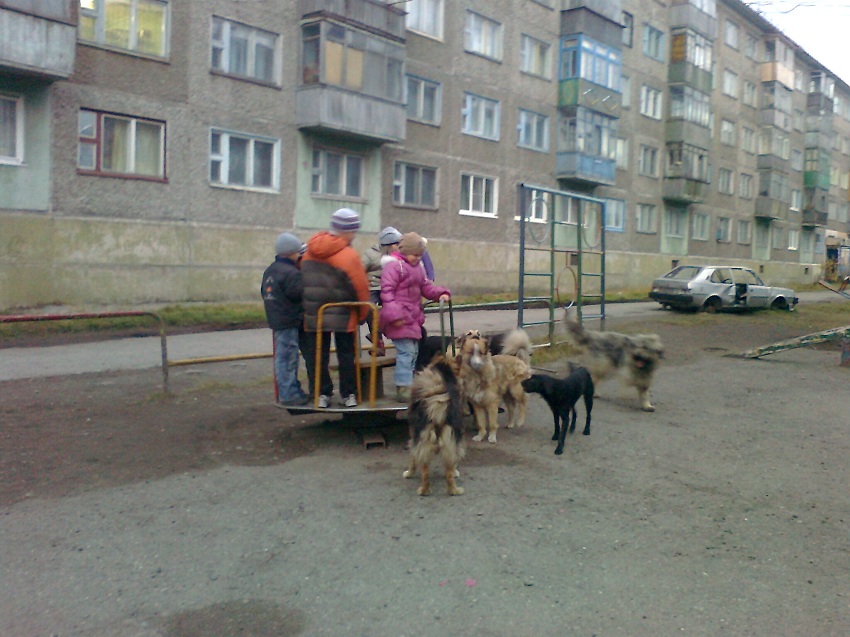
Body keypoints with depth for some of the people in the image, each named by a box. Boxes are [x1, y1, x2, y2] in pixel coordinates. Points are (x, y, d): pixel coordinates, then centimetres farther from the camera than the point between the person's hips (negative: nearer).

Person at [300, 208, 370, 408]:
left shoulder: (310, 251, 3)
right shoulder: (349, 256, -15)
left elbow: (304, 281, 7)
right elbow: (361, 288, -15)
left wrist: (309, 306, 15)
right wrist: (362, 315, -1)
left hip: (313, 316, 4)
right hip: (343, 317, -3)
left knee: (316, 356, 11)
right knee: (346, 355, 11)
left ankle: (321, 393, 12)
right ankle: (348, 394, 17)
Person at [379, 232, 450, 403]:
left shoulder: (418, 266, 15)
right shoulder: (394, 265, -13)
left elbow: (426, 285, 18)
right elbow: (387, 290, -18)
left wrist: (440, 293, -1)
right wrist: (394, 314, -24)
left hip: (413, 317, 10)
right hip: (400, 318, -10)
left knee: (413, 352, 15)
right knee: (406, 351, -12)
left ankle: (407, 386, 25)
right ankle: (403, 390, -9)